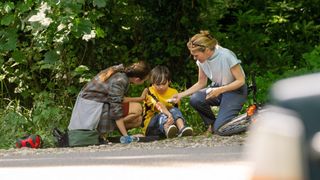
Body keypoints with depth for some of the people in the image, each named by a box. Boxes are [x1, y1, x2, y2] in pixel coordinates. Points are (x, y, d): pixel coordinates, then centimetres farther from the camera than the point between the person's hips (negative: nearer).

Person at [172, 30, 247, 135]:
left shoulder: (226, 56, -25)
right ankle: (211, 124, 0)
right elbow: (201, 83, 6)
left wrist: (219, 90, -29)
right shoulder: (202, 61, -6)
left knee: (219, 129, -23)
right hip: (217, 88, 6)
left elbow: (241, 81, -19)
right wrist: (181, 94, -7)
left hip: (236, 91, -6)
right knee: (195, 99, -26)